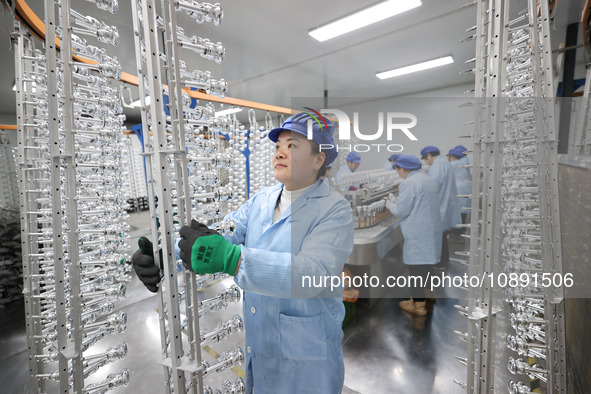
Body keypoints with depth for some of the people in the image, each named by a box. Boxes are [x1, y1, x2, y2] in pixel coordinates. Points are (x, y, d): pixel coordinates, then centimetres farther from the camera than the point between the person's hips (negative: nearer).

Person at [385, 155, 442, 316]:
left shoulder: (408, 183, -16)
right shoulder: (429, 180, 14)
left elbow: (401, 211, -17)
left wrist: (390, 205, 3)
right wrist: (398, 201, 17)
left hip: (417, 234, -9)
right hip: (432, 229, 9)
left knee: (416, 268, 2)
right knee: (424, 266, 17)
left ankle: (418, 305, 13)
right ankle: (420, 297, 30)